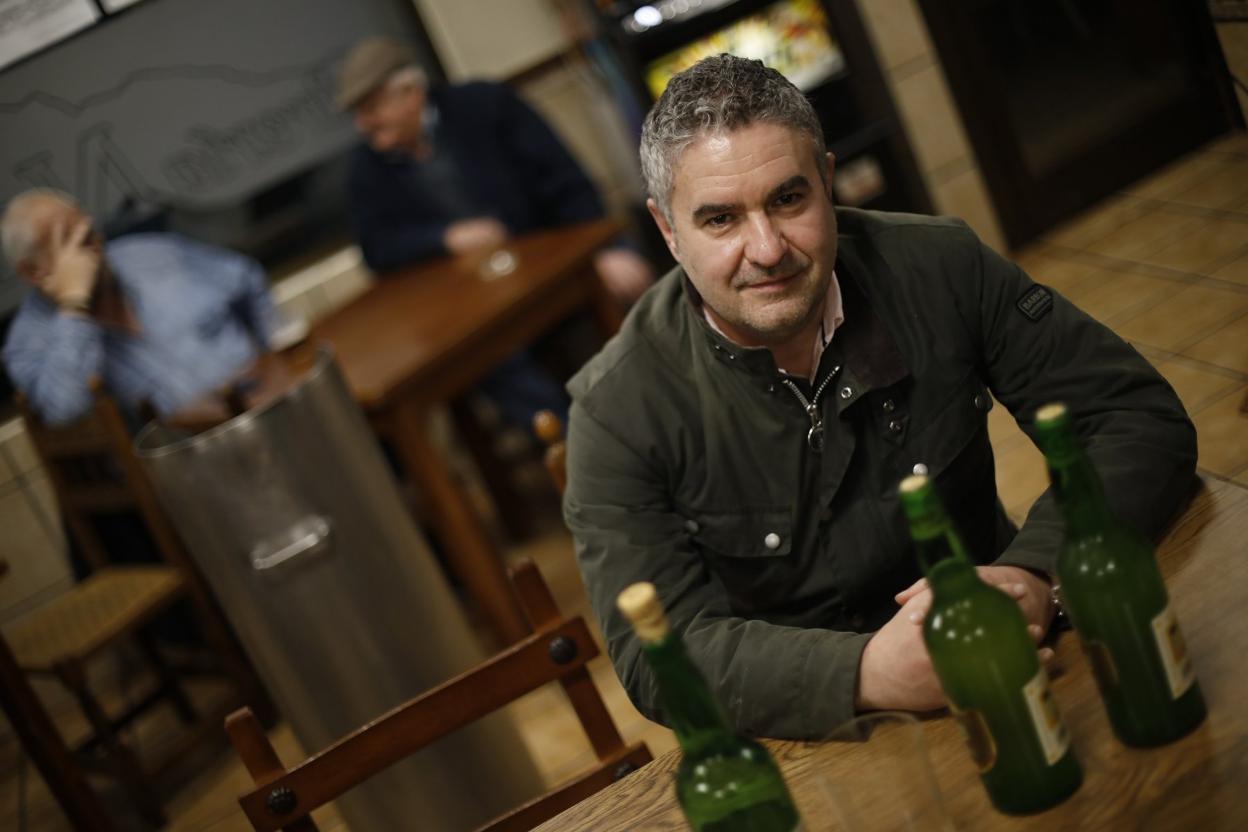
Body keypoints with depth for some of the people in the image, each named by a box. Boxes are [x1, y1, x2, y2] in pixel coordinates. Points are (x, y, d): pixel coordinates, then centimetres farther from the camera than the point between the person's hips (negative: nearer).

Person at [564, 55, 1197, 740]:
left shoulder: (938, 268, -8)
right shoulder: (618, 411, -14)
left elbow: (1144, 421, -6)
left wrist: (1035, 573, -26)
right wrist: (869, 674, -36)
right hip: (805, 746, -2)